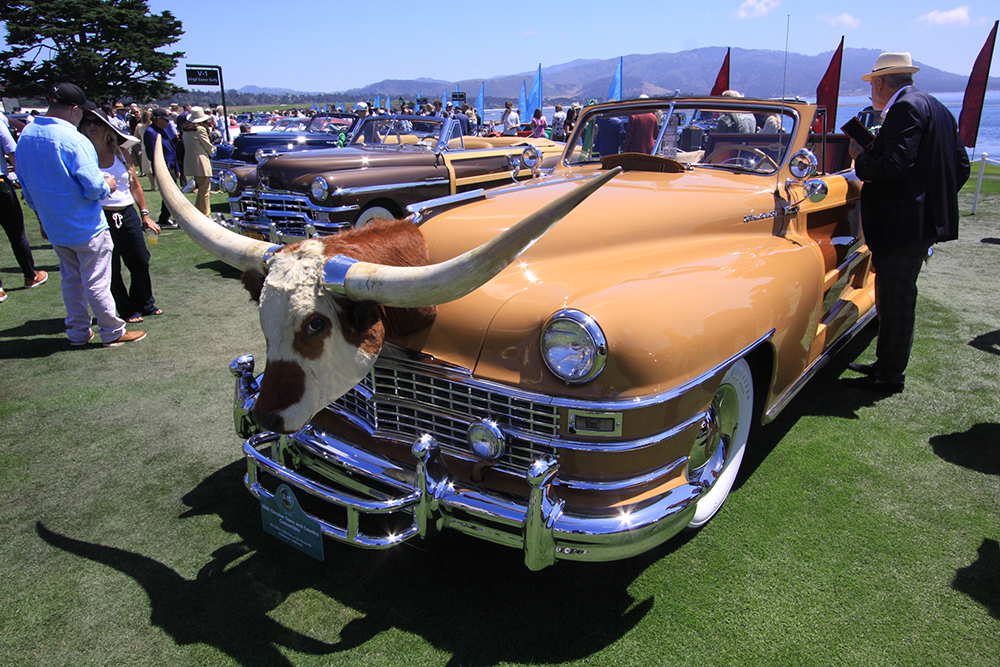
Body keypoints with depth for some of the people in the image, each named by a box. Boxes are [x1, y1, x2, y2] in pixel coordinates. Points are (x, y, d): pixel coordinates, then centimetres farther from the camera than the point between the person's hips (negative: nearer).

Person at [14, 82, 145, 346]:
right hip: (86, 228, -7)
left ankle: (77, 332, 28)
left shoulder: (26, 136, 2)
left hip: (54, 226, 7)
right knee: (96, 282, 2)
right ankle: (112, 332, 14)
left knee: (70, 280, 18)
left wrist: (42, 217, 21)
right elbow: (93, 188, -23)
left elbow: (26, 186, 11)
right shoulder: (74, 140, -22)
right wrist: (108, 185, -1)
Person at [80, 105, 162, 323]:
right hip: (100, 218, -3)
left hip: (127, 214, 3)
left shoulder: (121, 151, 6)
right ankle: (127, 310, 21)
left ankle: (145, 303, 29)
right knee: (111, 268, 5)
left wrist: (145, 215, 10)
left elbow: (135, 185, 11)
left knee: (140, 262, 8)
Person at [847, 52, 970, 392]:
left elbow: (894, 166, -23)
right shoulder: (937, 109, 18)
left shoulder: (906, 107, -13)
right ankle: (886, 362, 27)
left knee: (897, 296, -3)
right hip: (926, 218, 10)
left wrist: (860, 156, -7)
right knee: (893, 294, 17)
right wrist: (938, 198, 21)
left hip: (904, 221, -10)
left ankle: (891, 376, 6)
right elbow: (961, 166, 18)